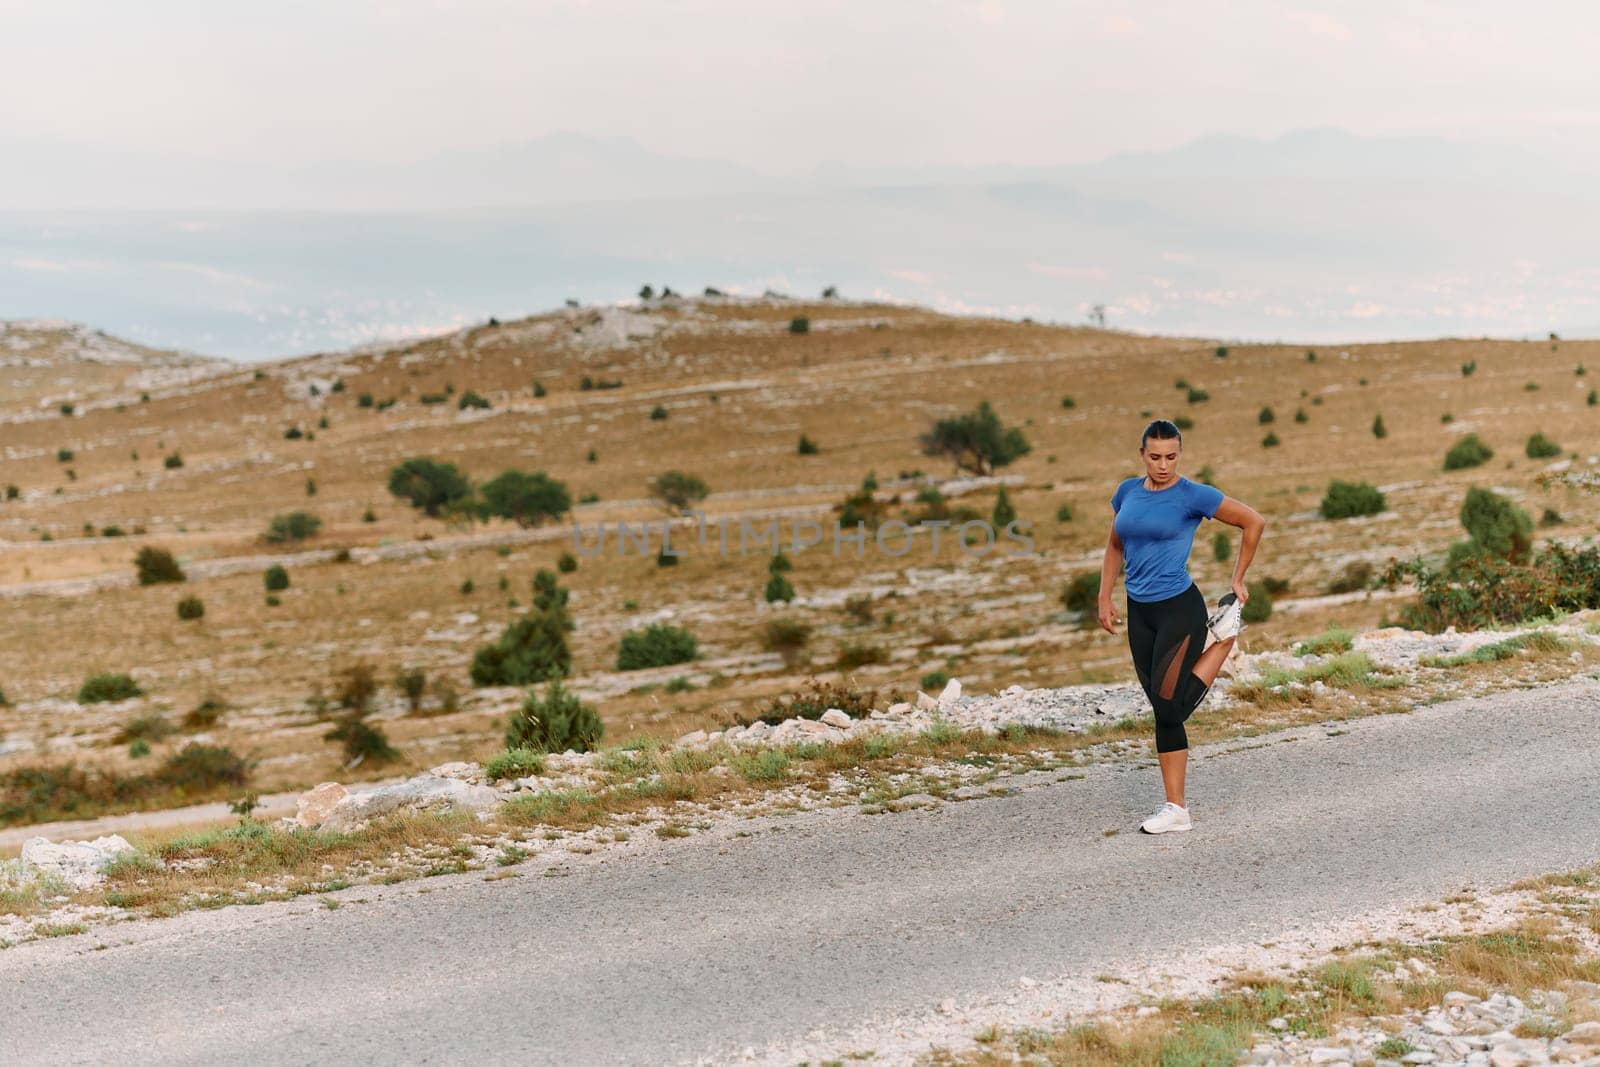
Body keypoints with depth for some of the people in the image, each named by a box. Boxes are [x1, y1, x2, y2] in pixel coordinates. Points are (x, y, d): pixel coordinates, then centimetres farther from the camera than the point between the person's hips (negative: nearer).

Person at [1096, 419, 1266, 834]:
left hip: (1179, 609, -6)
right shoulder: (1127, 492, 8)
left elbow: (1253, 522, -2)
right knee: (1163, 708, 7)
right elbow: (1115, 547, 21)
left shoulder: (1192, 495, -9)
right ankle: (1175, 808, 11)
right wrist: (1105, 599, 12)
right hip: (1140, 612, 6)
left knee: (1169, 707, -7)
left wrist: (1238, 580, 3)